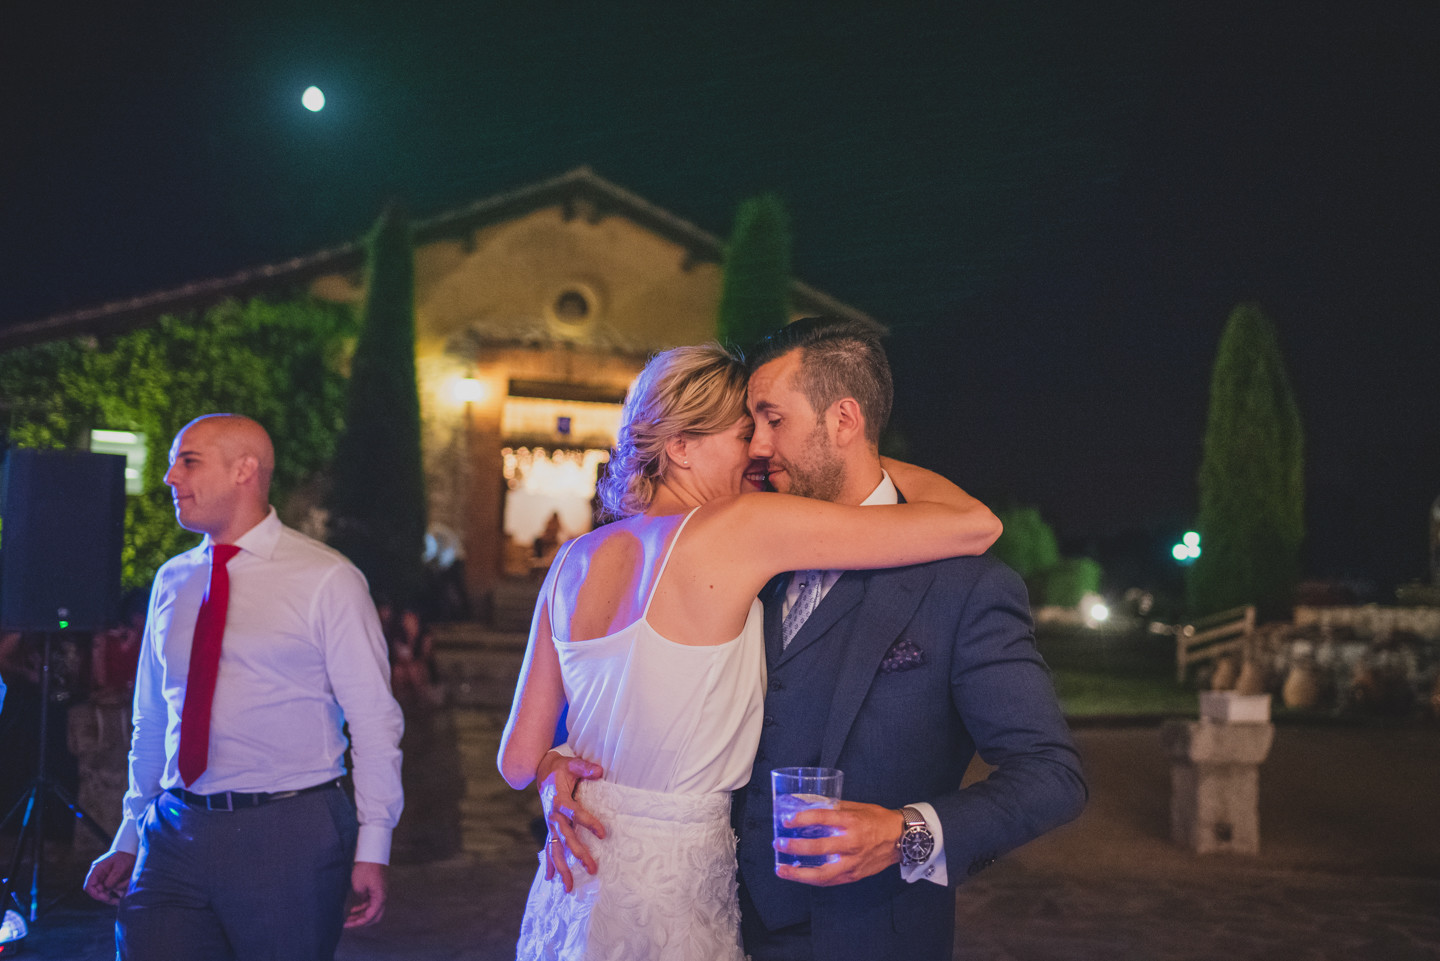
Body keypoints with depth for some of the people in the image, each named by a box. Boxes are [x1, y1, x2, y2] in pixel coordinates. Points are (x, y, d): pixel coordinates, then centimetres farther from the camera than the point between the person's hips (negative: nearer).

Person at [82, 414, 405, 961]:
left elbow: (374, 720, -6)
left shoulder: (327, 580, -5)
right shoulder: (172, 582, 11)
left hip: (288, 834, -4)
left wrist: (373, 849, -10)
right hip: (174, 835, 4)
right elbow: (152, 724, 18)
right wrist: (129, 840, 16)